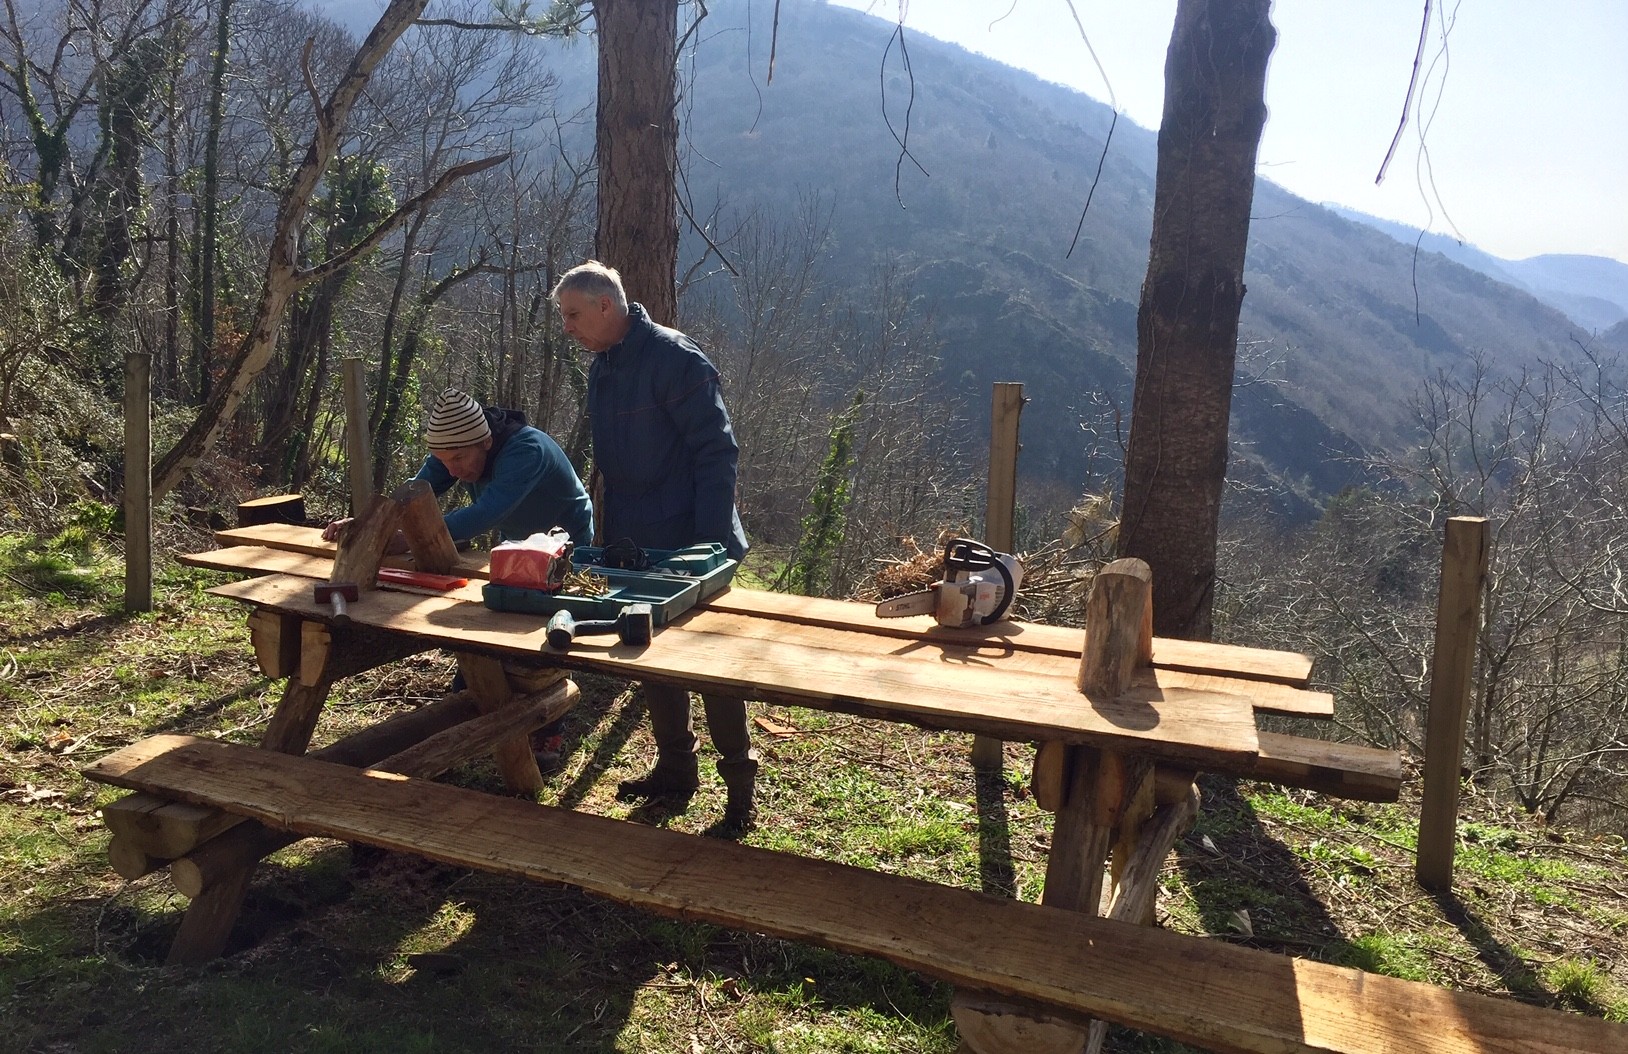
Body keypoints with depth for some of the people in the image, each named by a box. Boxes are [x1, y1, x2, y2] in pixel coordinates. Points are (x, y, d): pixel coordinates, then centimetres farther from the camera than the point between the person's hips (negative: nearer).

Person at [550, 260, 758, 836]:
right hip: (633, 546, 8)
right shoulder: (602, 367, 11)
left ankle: (740, 786, 12)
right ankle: (675, 767, 31)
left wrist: (707, 543, -22)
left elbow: (718, 451, -18)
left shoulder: (676, 358, -16)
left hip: (690, 548, -8)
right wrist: (608, 537, 16)